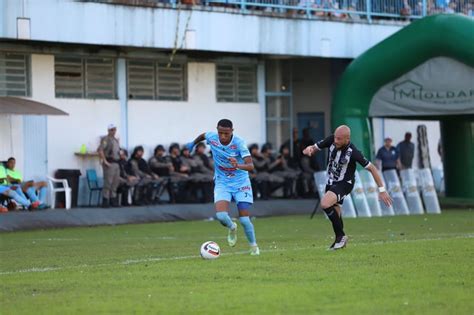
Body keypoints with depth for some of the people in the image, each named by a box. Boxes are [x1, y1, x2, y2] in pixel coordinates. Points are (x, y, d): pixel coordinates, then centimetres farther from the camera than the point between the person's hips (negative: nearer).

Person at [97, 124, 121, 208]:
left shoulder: (116, 140, 20)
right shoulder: (105, 139, -9)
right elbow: (100, 150, -20)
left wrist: (119, 160, 15)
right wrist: (105, 161, -21)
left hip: (116, 163, 9)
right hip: (109, 164, -9)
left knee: (116, 182, 11)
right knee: (108, 182, -8)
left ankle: (113, 199, 20)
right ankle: (105, 201, -5)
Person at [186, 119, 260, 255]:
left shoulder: (239, 142, -23)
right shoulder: (211, 137, -12)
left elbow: (250, 166, -31)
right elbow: (203, 135, 15)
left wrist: (238, 165, -51)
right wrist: (193, 143, 33)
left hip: (240, 182, -2)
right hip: (222, 183, 3)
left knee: (244, 219, -10)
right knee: (221, 215, -20)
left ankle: (254, 246, 17)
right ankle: (232, 228, 16)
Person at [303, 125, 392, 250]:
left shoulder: (353, 152, -28)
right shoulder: (331, 140, -15)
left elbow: (371, 168, -20)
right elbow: (314, 147, -4)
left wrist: (382, 190, -19)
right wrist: (309, 149, -30)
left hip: (344, 183, -6)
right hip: (331, 181, 6)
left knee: (325, 204, -26)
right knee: (335, 214, 13)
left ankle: (341, 236, -11)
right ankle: (340, 240, 33)